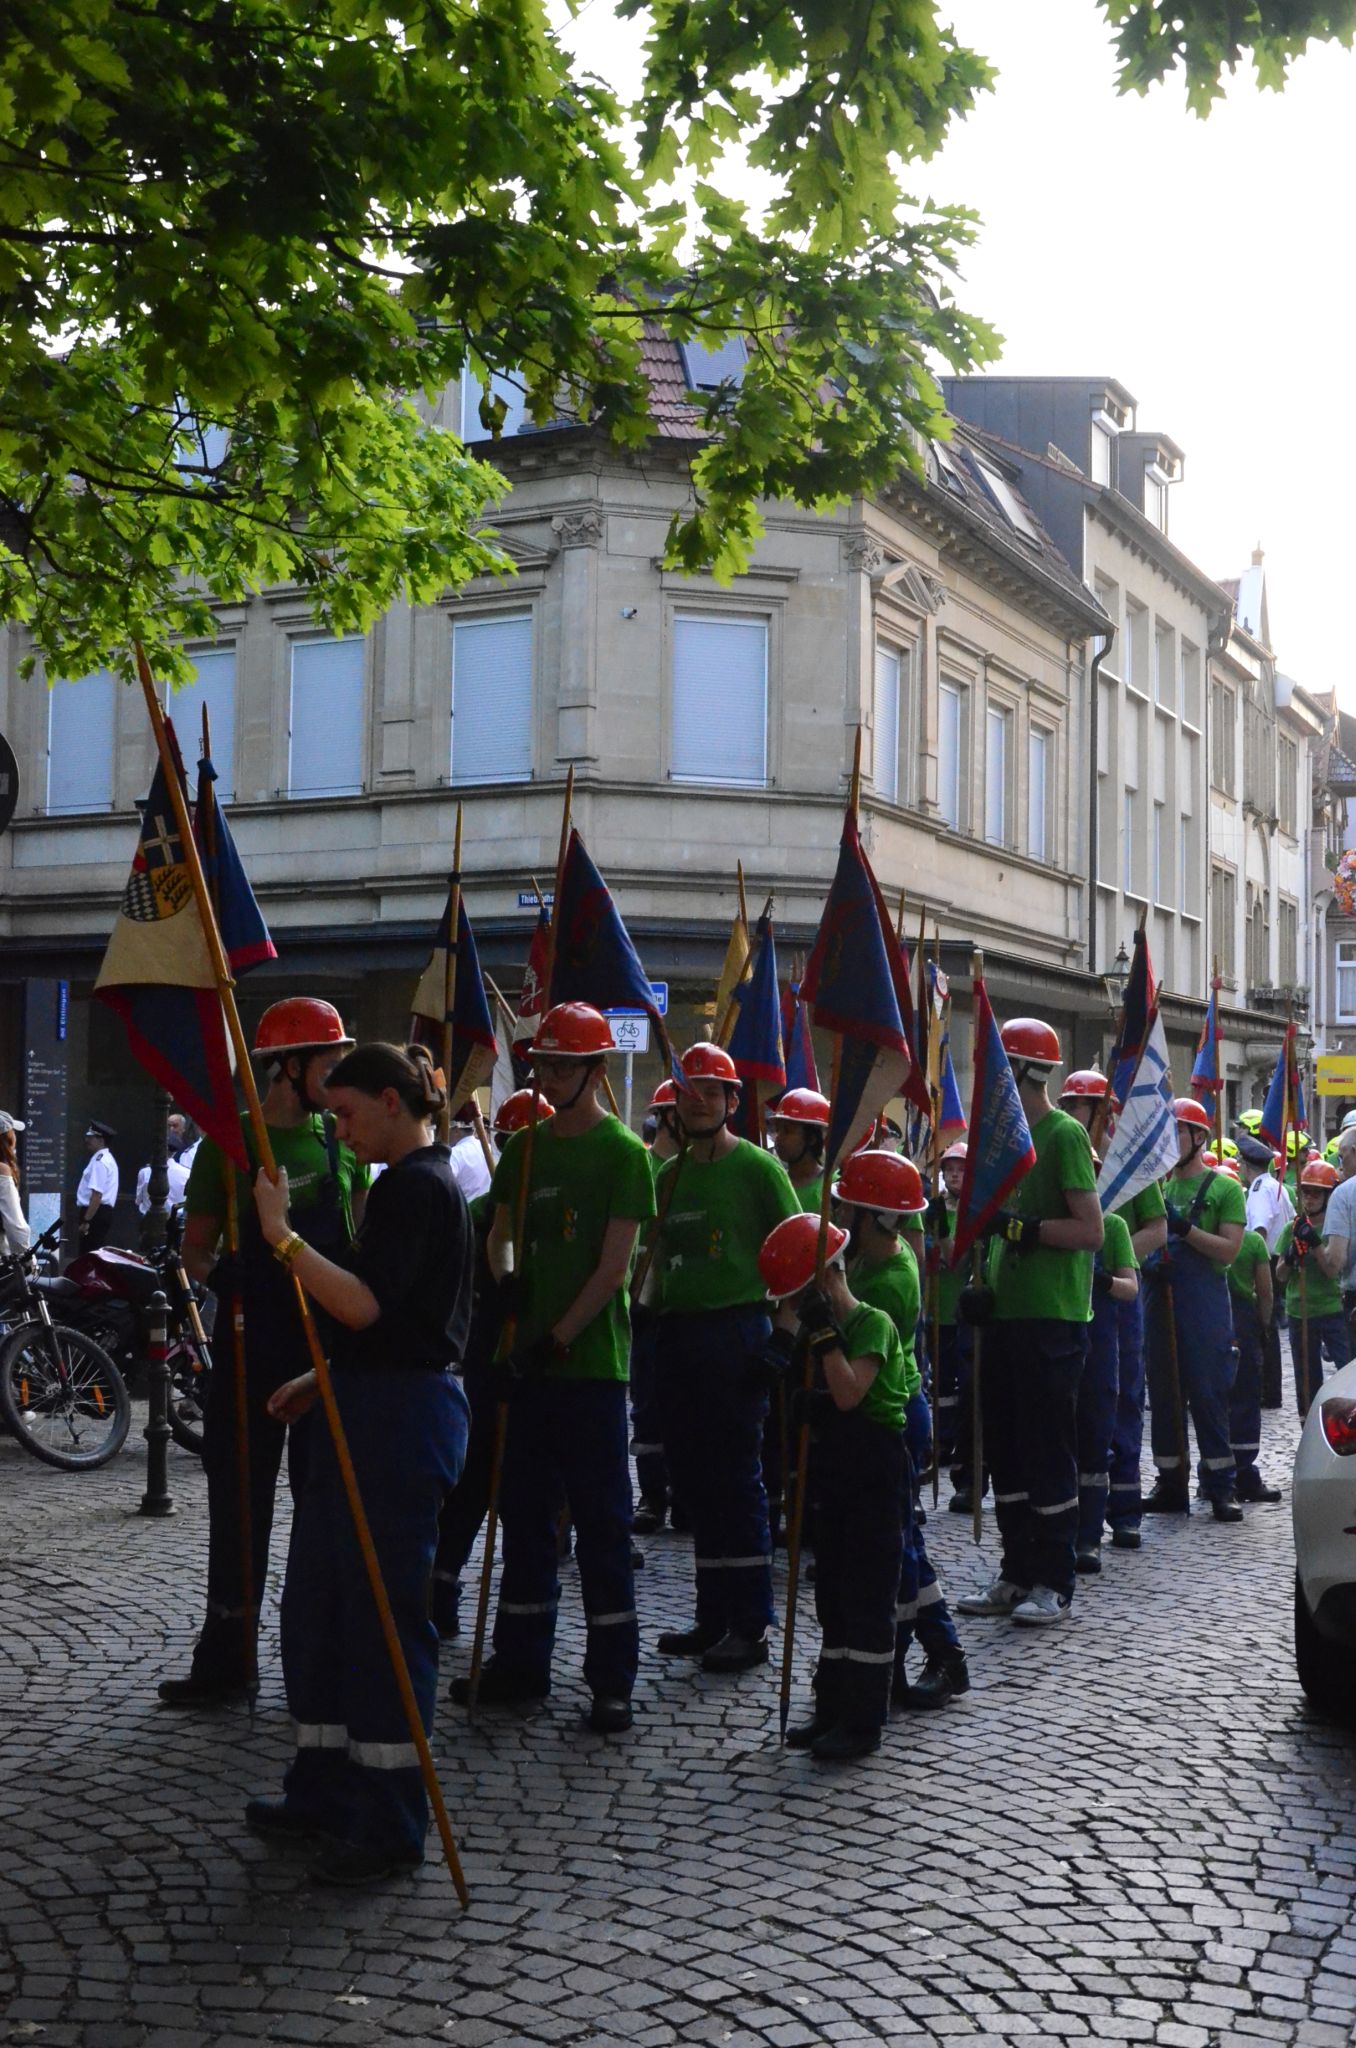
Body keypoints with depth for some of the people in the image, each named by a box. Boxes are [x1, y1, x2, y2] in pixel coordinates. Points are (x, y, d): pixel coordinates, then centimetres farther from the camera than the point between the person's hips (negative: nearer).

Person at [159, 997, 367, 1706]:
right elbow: (196, 1249, 2)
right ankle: (226, 1657, 16)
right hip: (248, 1349, -1)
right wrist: (218, 1272, -17)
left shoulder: (341, 1139, 3)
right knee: (238, 1507, 5)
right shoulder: (228, 1143, -2)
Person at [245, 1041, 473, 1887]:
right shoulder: (415, 1182, 16)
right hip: (372, 1409, 11)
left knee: (383, 1611, -3)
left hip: (401, 1417, -11)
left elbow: (363, 1304, -24)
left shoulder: (418, 1186, -15)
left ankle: (392, 1825, 7)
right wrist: (321, 1379, 18)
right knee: (319, 1597, 16)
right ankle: (325, 1790, 28)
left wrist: (284, 1235, -24)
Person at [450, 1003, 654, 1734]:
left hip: (592, 1361, -6)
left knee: (601, 1521, -1)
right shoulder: (524, 1147, 12)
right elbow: (501, 1231, 15)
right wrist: (508, 1278, -6)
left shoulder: (622, 1152, -6)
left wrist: (559, 1337, -15)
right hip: (530, 1358, 6)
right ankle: (520, 1661, 23)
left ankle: (611, 1679, 7)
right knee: (524, 1510, 12)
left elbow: (613, 1267, -11)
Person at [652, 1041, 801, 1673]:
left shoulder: (756, 1166, -5)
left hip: (736, 1330, -7)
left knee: (736, 1479, -4)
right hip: (678, 1332, 7)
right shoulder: (669, 1174, 15)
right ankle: (714, 1618, 20)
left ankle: (751, 1626, 4)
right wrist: (651, 1306, 11)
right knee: (694, 1478, 10)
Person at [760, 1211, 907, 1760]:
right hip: (834, 1472, 9)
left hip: (875, 1472, -9)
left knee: (867, 1595, -4)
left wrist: (823, 1332, -24)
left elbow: (850, 1392, -27)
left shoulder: (872, 1323, -15)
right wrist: (788, 1331, -1)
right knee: (832, 1591, 13)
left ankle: (863, 1721, 1)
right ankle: (832, 1709, 22)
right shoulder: (821, 1329, 12)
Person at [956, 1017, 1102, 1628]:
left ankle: (1053, 1584, 7)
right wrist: (988, 1287, 10)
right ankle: (1018, 1574, 21)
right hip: (1008, 1313, 9)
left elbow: (1090, 1230, -17)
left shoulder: (1064, 1135, -11)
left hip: (1052, 1319, -9)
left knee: (1048, 1451, -2)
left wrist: (1018, 1226, -20)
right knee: (1005, 1446, 12)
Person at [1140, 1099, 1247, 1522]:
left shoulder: (1224, 1188, -1)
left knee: (1209, 1392, -4)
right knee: (1164, 1392, 7)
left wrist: (1184, 1228, -17)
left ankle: (1220, 1487, 2)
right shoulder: (1158, 1187, 16)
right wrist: (1145, 1260, 1)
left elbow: (1229, 1249, -9)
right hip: (1160, 1297, 5)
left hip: (1204, 1300, -5)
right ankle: (1171, 1484, 14)